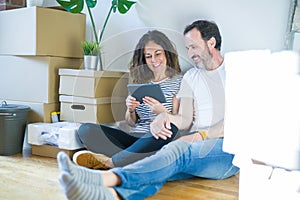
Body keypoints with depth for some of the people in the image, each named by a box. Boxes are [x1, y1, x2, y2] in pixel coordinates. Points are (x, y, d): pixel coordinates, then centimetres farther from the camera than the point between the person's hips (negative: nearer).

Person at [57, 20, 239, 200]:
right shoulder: (191, 76, 21)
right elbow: (185, 119, 9)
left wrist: (202, 135, -19)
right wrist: (165, 117, -14)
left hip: (228, 147, -3)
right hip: (198, 147, 4)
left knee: (179, 150, -35)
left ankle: (104, 178, -54)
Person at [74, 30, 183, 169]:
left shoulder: (178, 81, 5)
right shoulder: (140, 81, 17)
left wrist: (162, 111, -22)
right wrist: (130, 110, -5)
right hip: (134, 138, 4)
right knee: (86, 129, -13)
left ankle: (108, 162, -30)